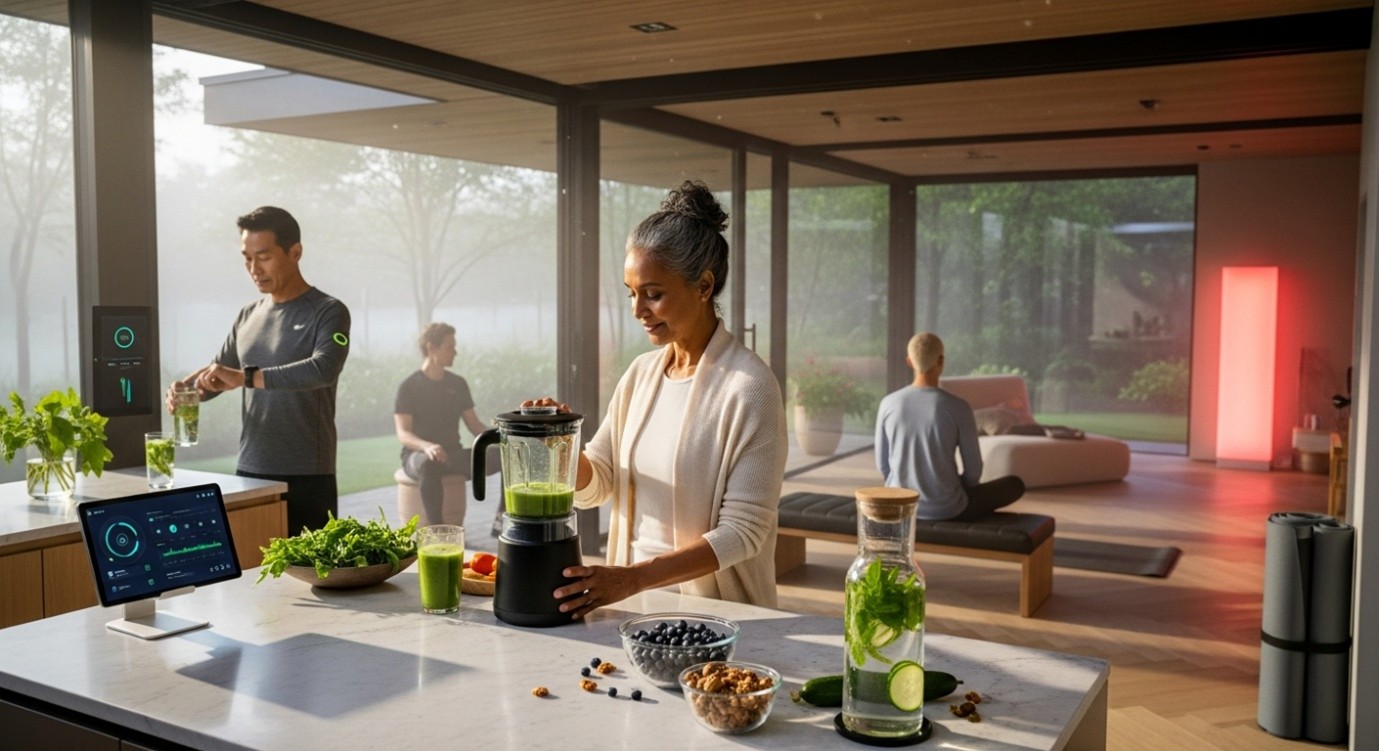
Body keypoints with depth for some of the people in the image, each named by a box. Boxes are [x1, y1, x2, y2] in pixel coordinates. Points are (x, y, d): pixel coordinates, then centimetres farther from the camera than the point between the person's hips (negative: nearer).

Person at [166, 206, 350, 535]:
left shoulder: (327, 312, -6)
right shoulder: (248, 317, 14)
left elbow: (324, 369, -24)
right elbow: (217, 375, 20)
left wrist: (246, 377, -30)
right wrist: (183, 389, -2)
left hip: (307, 479, -5)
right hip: (249, 473, 5)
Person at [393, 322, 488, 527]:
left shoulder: (458, 384, 11)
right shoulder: (409, 387, -4)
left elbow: (474, 424, 12)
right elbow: (403, 433, -12)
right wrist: (427, 446, -34)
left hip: (453, 454, 5)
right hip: (418, 455, -5)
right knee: (430, 465, -43)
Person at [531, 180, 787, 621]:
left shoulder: (748, 387, -13)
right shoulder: (640, 374, 6)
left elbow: (743, 531, -16)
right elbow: (593, 486, 9)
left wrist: (634, 577, -21)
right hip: (633, 602, 5)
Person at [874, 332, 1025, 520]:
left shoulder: (888, 404, -8)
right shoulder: (959, 408, -17)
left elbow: (882, 464, 1)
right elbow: (973, 470, -8)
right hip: (946, 508, -4)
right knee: (1015, 484, 23)